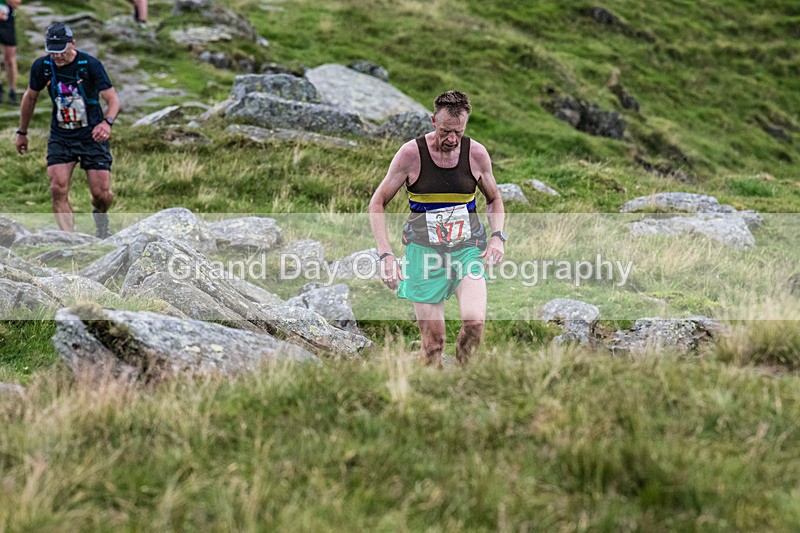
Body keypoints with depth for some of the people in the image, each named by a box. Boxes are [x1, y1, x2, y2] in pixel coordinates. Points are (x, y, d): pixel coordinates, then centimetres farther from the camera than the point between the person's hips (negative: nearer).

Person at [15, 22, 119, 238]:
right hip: (60, 137, 2)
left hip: (92, 135, -2)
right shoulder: (42, 66, -6)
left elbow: (113, 99, -14)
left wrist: (107, 122, -34)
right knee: (58, 189, -16)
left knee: (101, 194, -4)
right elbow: (30, 97, 12)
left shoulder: (90, 64, -16)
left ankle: (100, 215, 33)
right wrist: (22, 132, 19)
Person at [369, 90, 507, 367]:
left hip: (469, 248, 1)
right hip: (425, 250, -1)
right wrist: (385, 253, -10)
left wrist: (497, 236, 1)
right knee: (433, 341, -5)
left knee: (475, 321, -22)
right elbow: (377, 203, 1)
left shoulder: (477, 154, 0)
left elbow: (494, 199, 19)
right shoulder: (411, 153, -6)